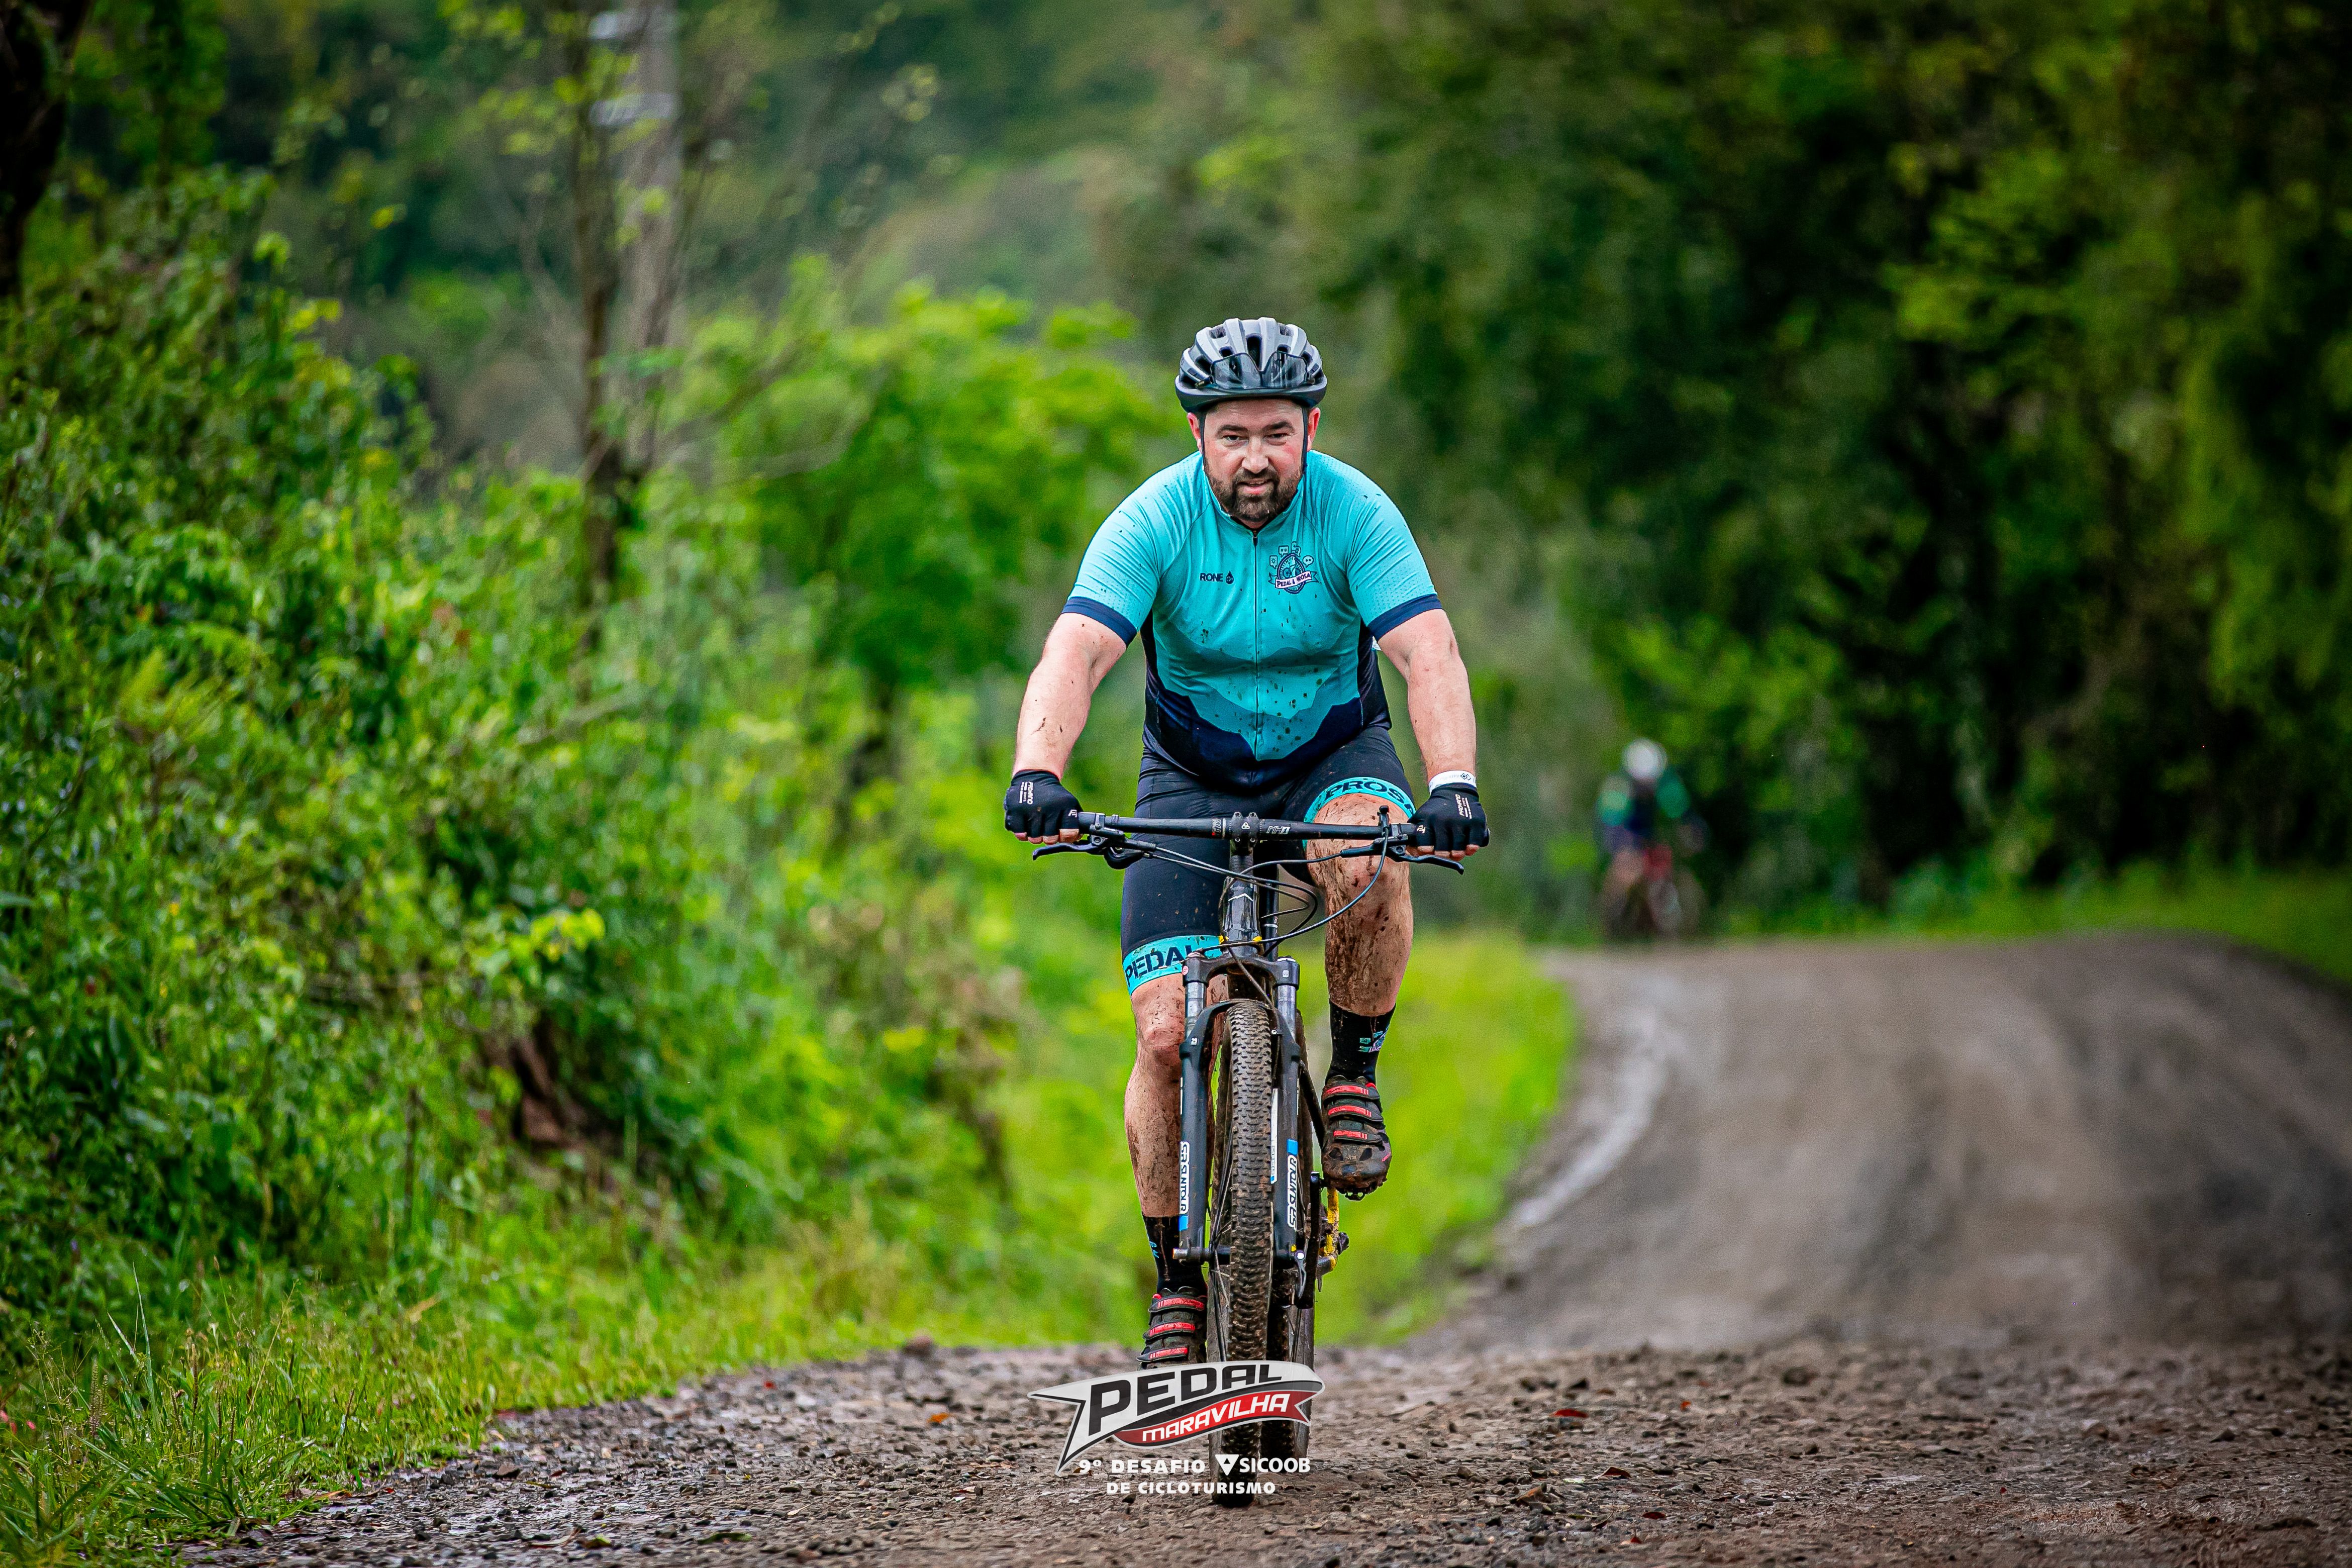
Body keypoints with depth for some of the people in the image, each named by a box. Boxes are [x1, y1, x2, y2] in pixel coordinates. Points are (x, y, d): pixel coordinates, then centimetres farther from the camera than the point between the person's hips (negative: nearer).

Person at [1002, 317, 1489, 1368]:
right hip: (1193, 777, 0)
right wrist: (1036, 771, -51)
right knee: (1167, 1036, -13)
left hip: (1333, 752, 0)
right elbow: (1076, 653, -32)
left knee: (1370, 863, -37)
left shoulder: (1355, 514, -20)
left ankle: (1355, 1074, -11)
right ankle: (1177, 1280, 3)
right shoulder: (1154, 523, -20)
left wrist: (1453, 783, -48)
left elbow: (1430, 655, -30)